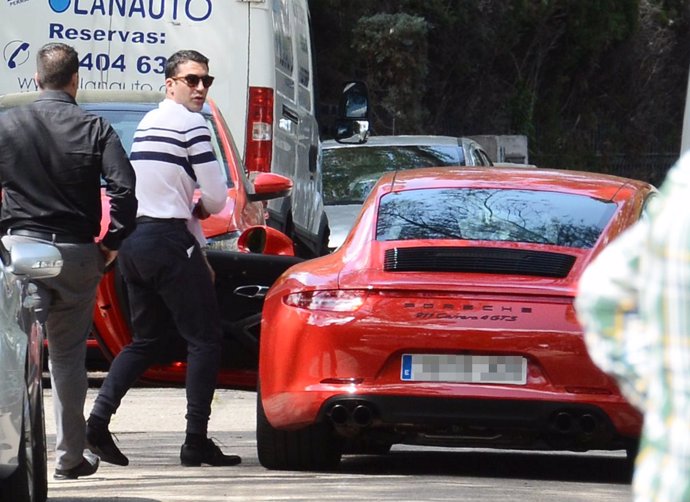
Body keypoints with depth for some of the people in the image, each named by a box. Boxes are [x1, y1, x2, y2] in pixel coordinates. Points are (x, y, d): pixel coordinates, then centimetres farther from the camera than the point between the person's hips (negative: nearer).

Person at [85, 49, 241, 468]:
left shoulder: (148, 123, 19)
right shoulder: (191, 124, -9)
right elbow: (217, 198, -11)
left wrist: (200, 253, 26)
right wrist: (201, 208, 12)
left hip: (134, 241, 9)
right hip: (168, 241, -8)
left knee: (146, 340, 17)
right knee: (204, 339, -1)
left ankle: (99, 418, 0)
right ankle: (197, 441, -5)